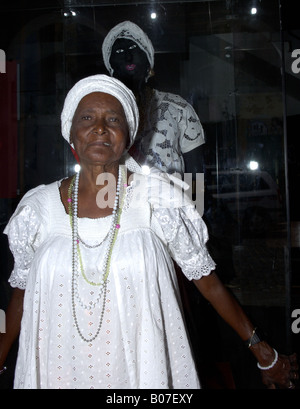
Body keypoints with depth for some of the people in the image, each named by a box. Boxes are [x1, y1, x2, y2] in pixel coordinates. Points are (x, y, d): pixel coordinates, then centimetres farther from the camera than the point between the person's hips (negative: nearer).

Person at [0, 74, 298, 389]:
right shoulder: (39, 207, -6)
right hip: (61, 369, 2)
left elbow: (209, 283, -5)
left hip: (141, 369, -1)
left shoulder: (157, 198, -11)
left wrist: (263, 353, 0)